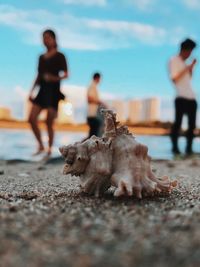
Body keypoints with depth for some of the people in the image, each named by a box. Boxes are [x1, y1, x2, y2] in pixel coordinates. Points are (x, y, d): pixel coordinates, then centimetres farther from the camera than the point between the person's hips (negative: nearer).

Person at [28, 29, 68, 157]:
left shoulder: (59, 56, 1)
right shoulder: (41, 57, 17)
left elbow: (66, 74, -6)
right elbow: (38, 76, 18)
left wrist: (56, 78, -25)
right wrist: (32, 91, 12)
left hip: (53, 91, -5)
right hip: (42, 90, 5)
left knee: (49, 122, -4)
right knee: (32, 119, -6)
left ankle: (50, 149, 11)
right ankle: (41, 146, 9)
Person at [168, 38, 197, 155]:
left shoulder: (184, 62, 23)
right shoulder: (174, 60, 1)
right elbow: (174, 79, -9)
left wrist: (191, 67, 14)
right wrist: (186, 69, -9)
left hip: (192, 97, 8)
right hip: (181, 97, -8)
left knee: (192, 124, 4)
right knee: (178, 122, -4)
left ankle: (189, 147, 8)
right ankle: (175, 147, 2)